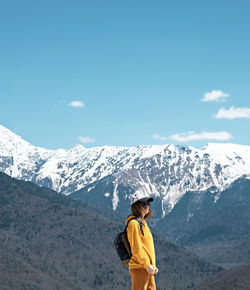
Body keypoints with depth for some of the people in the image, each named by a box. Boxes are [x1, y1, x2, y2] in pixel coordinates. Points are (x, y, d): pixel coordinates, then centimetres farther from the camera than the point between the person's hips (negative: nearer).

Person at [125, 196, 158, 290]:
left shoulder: (142, 222, 17)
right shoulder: (134, 223, -12)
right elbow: (136, 248, -18)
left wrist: (153, 265, 16)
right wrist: (147, 265, -19)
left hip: (147, 268, 9)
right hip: (140, 268, -9)